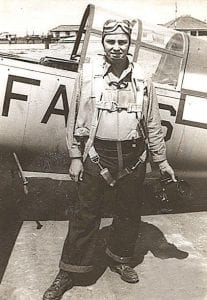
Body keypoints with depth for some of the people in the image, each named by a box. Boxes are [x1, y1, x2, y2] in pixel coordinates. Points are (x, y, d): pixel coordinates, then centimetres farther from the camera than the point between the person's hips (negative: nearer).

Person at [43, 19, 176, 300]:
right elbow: (77, 118, 1)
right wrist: (75, 157, -3)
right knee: (86, 214, 3)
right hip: (96, 154, -2)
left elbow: (153, 123, 8)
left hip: (133, 158, 3)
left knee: (129, 213, 14)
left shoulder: (142, 79, 4)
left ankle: (120, 259, 38)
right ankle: (68, 271, 19)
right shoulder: (88, 73, 0)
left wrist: (161, 160, 8)